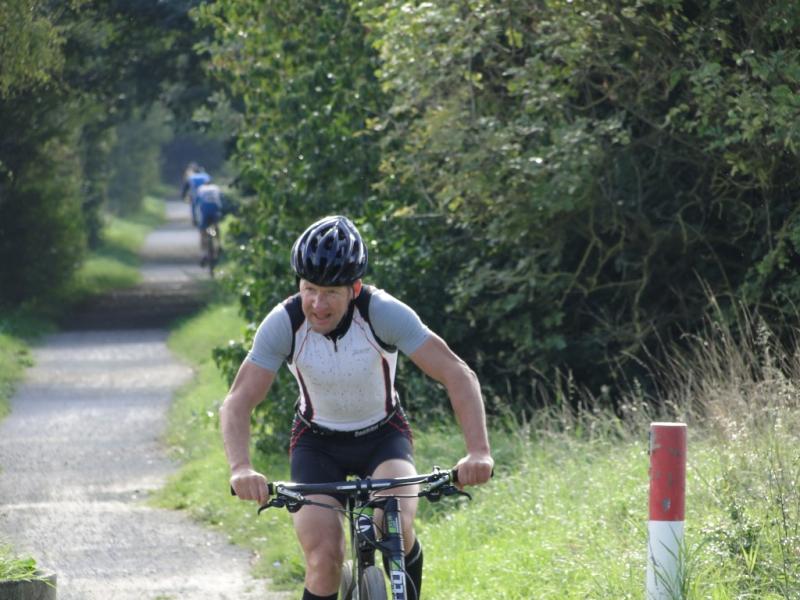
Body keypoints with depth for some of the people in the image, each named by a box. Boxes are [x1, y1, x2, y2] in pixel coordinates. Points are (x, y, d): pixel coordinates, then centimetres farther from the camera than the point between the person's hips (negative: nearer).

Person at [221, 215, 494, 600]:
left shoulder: (383, 313, -27)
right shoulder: (284, 324, -24)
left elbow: (457, 375, -29)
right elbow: (237, 402, -27)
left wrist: (478, 452, -43)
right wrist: (241, 469, -46)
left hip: (383, 435, -1)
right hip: (317, 442, 1)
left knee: (396, 528, -28)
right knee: (324, 558, -20)